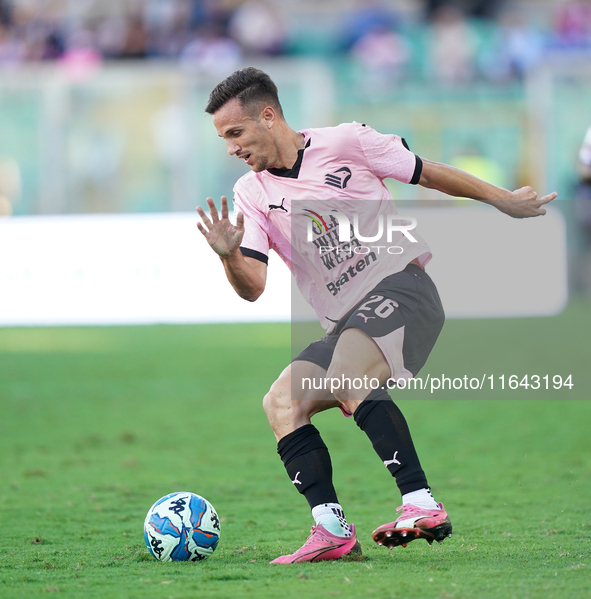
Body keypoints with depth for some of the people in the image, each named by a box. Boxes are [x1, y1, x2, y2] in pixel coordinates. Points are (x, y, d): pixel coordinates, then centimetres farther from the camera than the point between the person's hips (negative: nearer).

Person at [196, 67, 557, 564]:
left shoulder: (345, 142, -1)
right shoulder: (252, 193, 9)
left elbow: (428, 174, 10)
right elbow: (252, 287, -1)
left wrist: (504, 201, 17)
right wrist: (229, 255, -22)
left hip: (400, 285, -6)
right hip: (346, 324, 6)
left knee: (346, 379, -31)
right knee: (281, 402, -13)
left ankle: (423, 506, -35)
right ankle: (333, 531, -19)